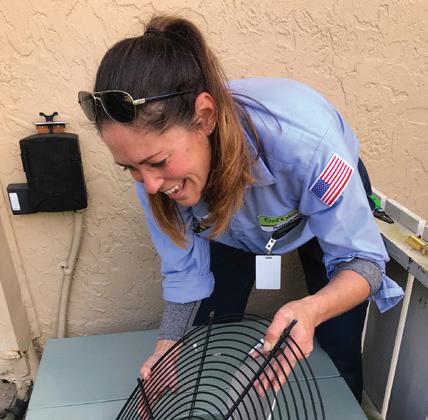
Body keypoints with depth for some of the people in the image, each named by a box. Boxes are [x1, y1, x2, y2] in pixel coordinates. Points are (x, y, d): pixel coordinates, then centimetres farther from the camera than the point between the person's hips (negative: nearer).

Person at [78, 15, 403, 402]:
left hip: (330, 203, -2)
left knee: (339, 353, 4)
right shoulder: (157, 155, -30)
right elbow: (184, 270, -16)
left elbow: (362, 261, -31)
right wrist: (167, 349, -24)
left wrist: (310, 310, -50)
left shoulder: (303, 140, -43)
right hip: (230, 223, 3)